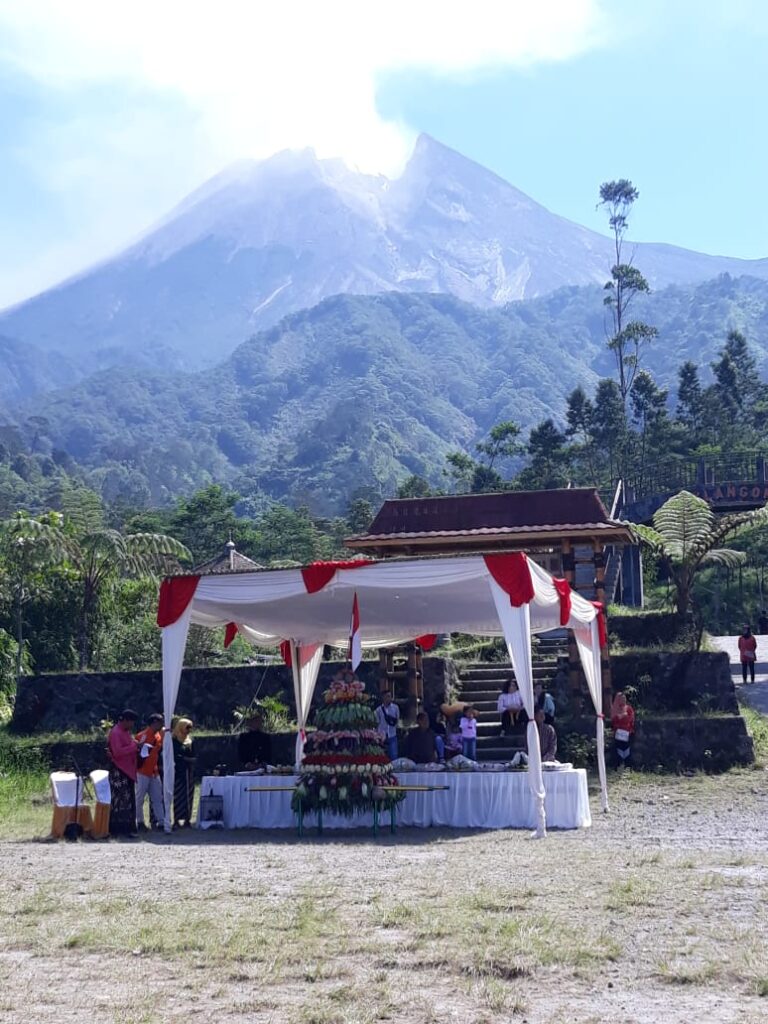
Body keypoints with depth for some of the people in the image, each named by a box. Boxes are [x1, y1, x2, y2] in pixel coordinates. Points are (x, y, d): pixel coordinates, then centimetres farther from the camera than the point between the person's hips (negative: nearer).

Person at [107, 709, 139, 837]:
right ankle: (118, 828, -7)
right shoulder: (115, 733, -14)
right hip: (119, 771, -10)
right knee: (121, 800, -9)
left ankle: (127, 828, 14)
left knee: (128, 800, 10)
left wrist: (136, 748, 7)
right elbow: (117, 752, -23)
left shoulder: (126, 732, 16)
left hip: (128, 770, 10)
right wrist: (134, 746, -21)